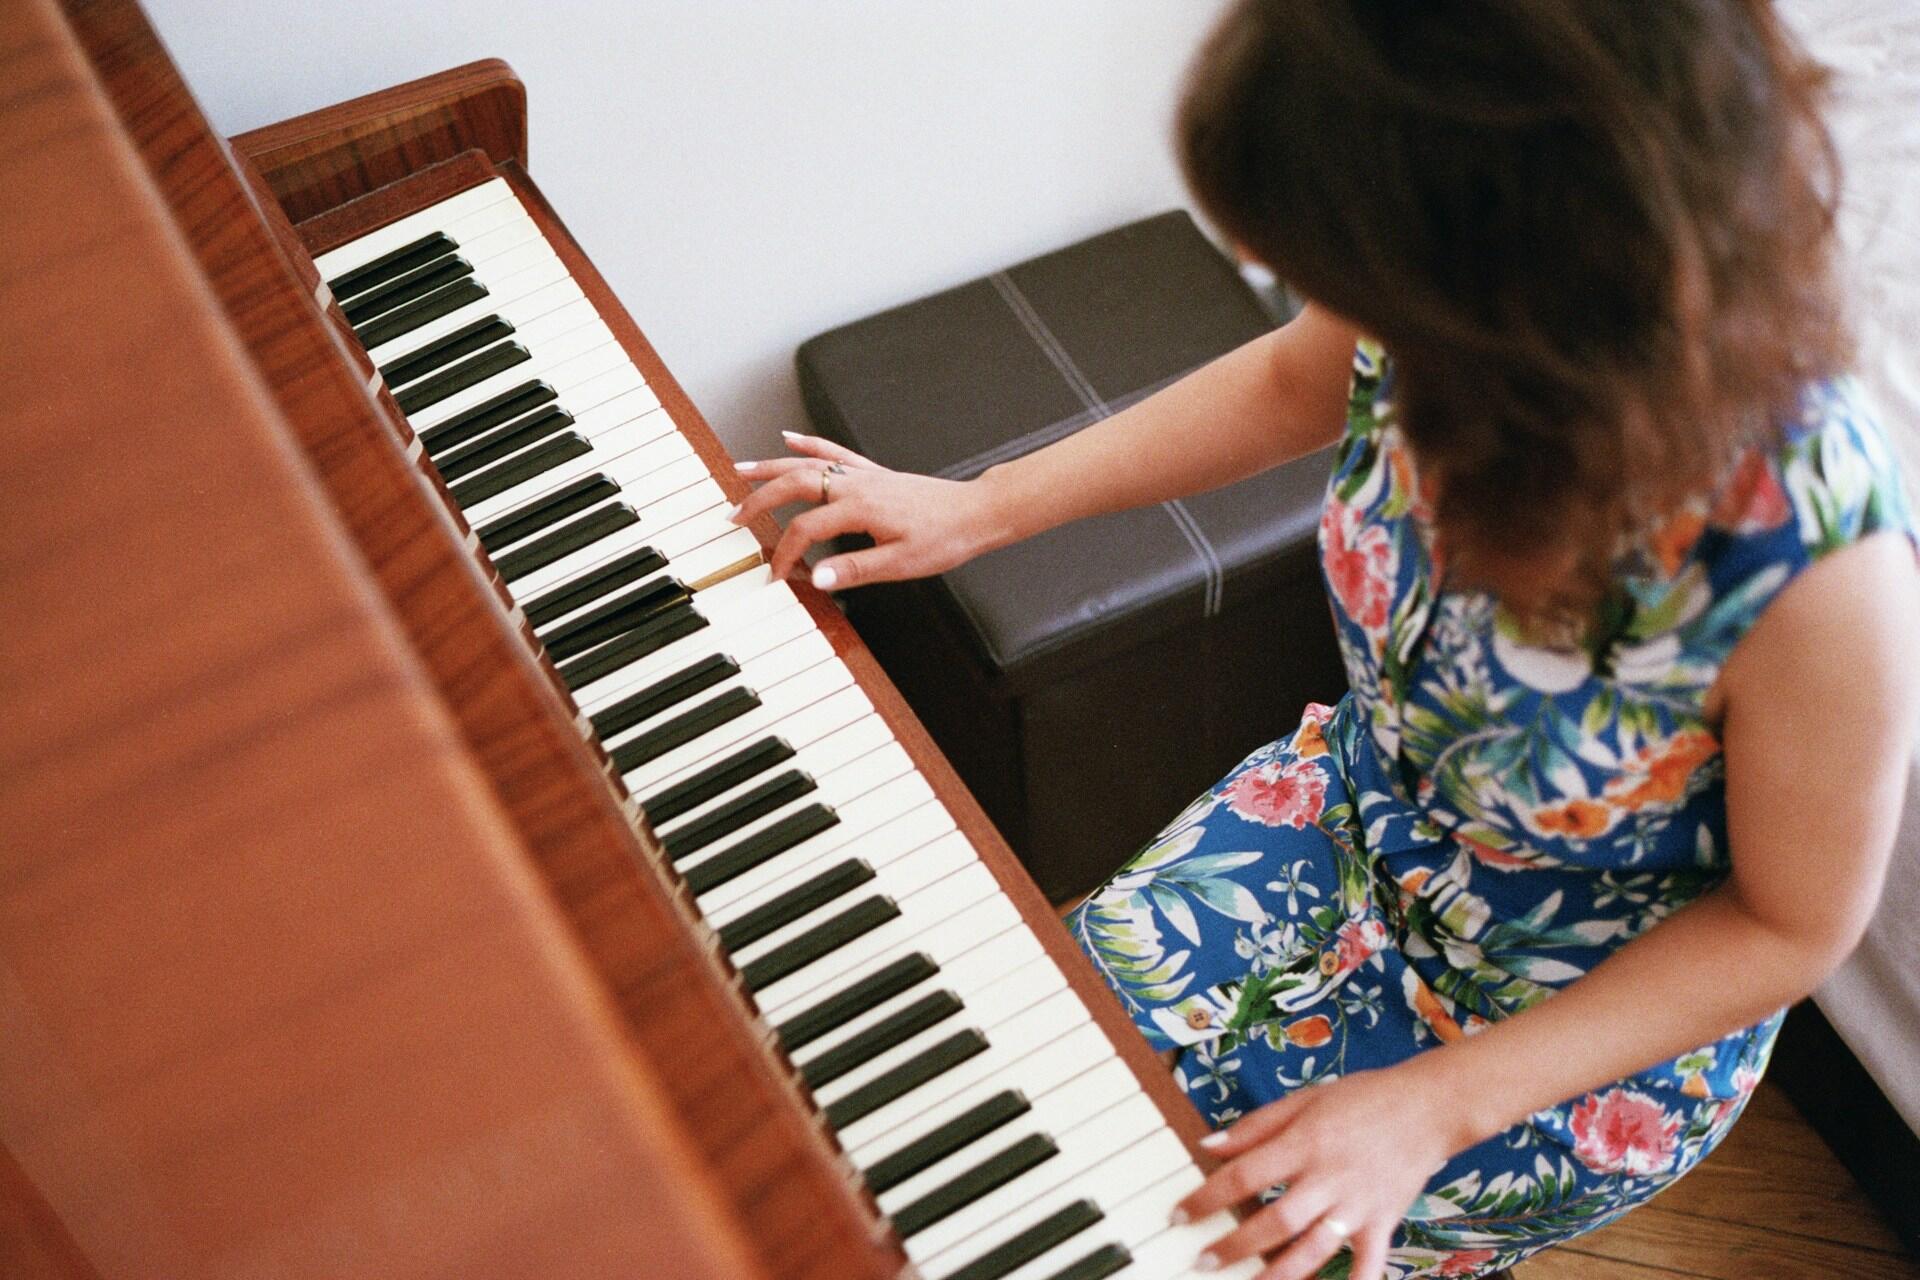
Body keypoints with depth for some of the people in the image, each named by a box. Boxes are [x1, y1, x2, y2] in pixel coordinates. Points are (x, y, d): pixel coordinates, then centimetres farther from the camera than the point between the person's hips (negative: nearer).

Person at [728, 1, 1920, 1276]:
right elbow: (1292, 385, 1)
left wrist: (1436, 1110, -23)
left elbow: (1793, 926, -21)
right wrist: (980, 507, 2)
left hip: (1600, 1029, -4)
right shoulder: (1450, 310, -25)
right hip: (1356, 810, 5)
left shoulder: (1817, 564, -39)